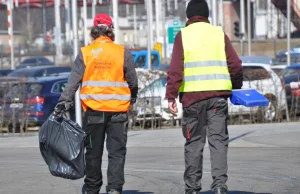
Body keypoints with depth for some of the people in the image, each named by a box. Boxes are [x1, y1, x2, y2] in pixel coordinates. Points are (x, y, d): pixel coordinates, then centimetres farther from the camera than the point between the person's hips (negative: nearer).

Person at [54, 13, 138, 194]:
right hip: (118, 110, -1)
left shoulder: (85, 53, -2)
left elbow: (73, 81, -5)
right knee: (117, 151, 3)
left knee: (93, 152, 11)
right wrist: (133, 98, 21)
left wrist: (64, 103, -4)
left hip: (93, 109, 1)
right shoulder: (123, 52, -2)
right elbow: (132, 80, 4)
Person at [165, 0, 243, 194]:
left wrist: (171, 96, -4)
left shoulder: (183, 35, 2)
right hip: (218, 94, 1)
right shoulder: (219, 33, 7)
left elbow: (176, 69, -6)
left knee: (194, 142, 7)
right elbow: (235, 65, 4)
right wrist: (237, 87, 19)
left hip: (192, 95, -1)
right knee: (218, 139, 3)